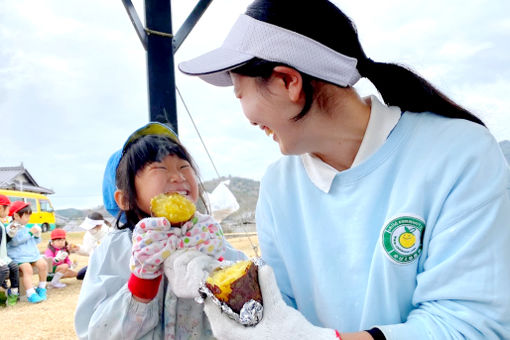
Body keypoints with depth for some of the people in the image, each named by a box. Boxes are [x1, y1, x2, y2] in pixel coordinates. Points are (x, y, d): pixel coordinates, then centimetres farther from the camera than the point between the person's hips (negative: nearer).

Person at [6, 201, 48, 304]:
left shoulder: (26, 228, 19)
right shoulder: (11, 228, -3)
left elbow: (34, 242, 26)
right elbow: (16, 240, -19)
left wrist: (37, 235, 5)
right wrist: (30, 233, -15)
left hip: (32, 254, 7)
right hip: (19, 257, -6)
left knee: (43, 264, -15)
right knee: (27, 269, -29)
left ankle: (41, 289, 0)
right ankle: (31, 294, -30)